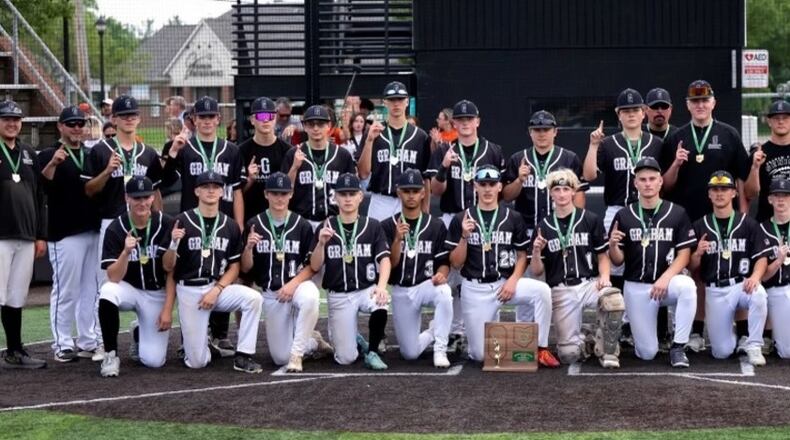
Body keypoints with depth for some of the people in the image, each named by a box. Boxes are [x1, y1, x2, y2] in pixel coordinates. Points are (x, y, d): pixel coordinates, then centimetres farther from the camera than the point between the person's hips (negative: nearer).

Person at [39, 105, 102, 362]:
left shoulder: (92, 155, 16)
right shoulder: (49, 155, -2)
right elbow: (41, 185, -20)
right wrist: (53, 163, -37)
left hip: (94, 230, 6)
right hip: (65, 233, -6)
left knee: (90, 290, 9)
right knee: (65, 290, -4)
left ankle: (88, 342, 16)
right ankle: (62, 344, 2)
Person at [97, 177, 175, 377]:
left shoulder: (167, 225, -11)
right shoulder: (116, 229, -12)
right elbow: (113, 278, -18)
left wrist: (168, 309, -12)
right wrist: (126, 252, -34)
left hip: (157, 294, 0)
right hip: (129, 290, 0)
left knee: (153, 360, -13)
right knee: (107, 292, -36)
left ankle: (140, 335, 25)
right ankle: (111, 354, -17)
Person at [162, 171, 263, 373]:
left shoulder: (230, 226, 5)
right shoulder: (182, 222, -4)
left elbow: (234, 267, 7)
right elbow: (168, 267, -3)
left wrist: (216, 290, -10)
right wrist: (174, 244, -23)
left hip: (219, 287, 3)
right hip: (189, 290, -3)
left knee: (253, 298, -28)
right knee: (197, 362, -10)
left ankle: (243, 356, -15)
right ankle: (201, 345, 28)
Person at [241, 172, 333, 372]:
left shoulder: (302, 225, -1)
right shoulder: (254, 225, 0)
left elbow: (311, 265, -1)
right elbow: (245, 268, -1)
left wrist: (293, 284, -16)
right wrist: (249, 247, -20)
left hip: (299, 283, -2)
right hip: (271, 294, 2)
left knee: (309, 297, -40)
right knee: (280, 357, -2)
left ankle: (297, 352, -22)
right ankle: (312, 342, 29)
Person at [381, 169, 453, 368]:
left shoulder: (436, 226, 1)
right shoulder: (388, 226, -1)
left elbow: (444, 262, 2)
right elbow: (390, 264, -7)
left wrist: (442, 274, -21)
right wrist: (398, 239, -22)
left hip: (427, 285, -1)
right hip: (401, 291, 1)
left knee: (444, 292, -39)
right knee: (410, 353, -2)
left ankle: (440, 349, -22)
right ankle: (433, 332, 32)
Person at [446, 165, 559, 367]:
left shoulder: (513, 218, 3)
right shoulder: (461, 220, 0)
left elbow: (522, 256, 8)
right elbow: (456, 264, 0)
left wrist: (513, 280, -9)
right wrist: (464, 237, -16)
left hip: (505, 283, 1)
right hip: (475, 289, -1)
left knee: (542, 290, -30)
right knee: (480, 355, -5)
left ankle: (541, 348, -17)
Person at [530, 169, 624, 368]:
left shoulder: (590, 220, 6)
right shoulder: (544, 227, 9)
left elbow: (602, 255, 7)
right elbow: (536, 271, 10)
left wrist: (604, 277, -12)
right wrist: (536, 252, -10)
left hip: (590, 283, -1)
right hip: (561, 290, 1)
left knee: (614, 300, -36)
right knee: (568, 355, -11)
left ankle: (607, 351, -9)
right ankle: (581, 344, 28)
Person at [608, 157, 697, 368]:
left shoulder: (677, 213, 0)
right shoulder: (624, 216, 3)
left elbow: (684, 255, -2)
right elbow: (618, 261, 4)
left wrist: (665, 278, -18)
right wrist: (613, 245, -19)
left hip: (667, 281, 0)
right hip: (636, 287, 0)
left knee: (687, 286, -36)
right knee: (647, 353, -6)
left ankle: (678, 347, -21)